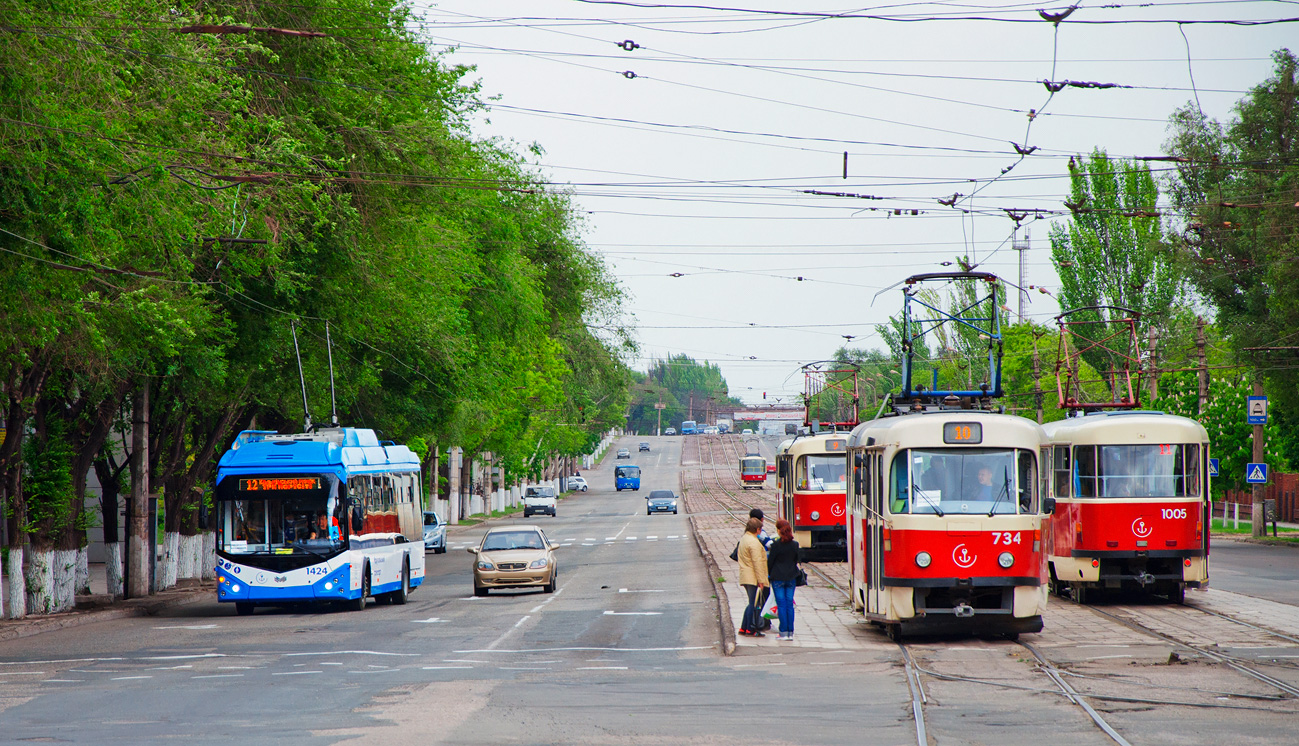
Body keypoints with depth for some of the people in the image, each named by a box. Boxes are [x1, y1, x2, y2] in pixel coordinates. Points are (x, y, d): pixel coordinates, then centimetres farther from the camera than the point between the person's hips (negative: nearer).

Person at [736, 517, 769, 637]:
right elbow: (757, 562, -20)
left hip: (746, 576, 10)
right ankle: (750, 630, -4)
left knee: (752, 603, 16)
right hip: (753, 578, -10)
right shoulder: (753, 542, -17)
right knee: (754, 604, -5)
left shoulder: (743, 539, 15)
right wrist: (760, 580, -18)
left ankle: (744, 628, 17)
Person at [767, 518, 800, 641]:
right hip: (791, 577, 4)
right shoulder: (795, 545, -1)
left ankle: (784, 632, -3)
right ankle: (790, 632, 6)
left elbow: (770, 561, -6)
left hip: (778, 577, -4)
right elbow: (796, 560, 9)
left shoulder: (776, 544, -13)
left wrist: (769, 574, 9)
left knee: (781, 604, 0)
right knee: (790, 604, 7)